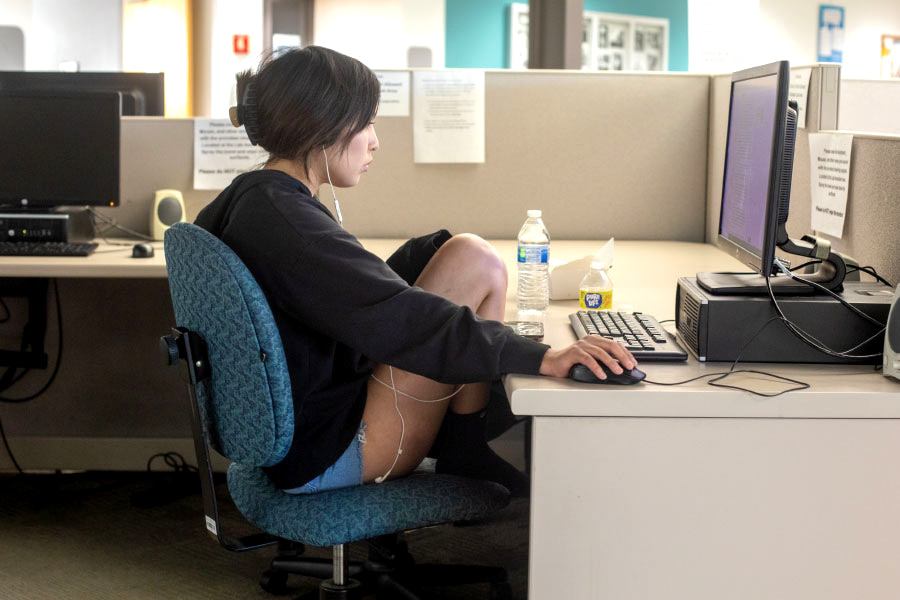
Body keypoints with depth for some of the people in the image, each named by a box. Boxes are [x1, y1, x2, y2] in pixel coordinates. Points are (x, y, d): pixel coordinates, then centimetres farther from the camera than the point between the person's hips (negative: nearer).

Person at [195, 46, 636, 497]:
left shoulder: (248, 199, 10)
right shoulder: (283, 219, -22)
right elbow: (398, 320, -30)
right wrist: (541, 357, -31)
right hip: (324, 457, -11)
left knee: (459, 252, 15)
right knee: (474, 261, -12)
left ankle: (461, 447, 10)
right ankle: (464, 449, 0)